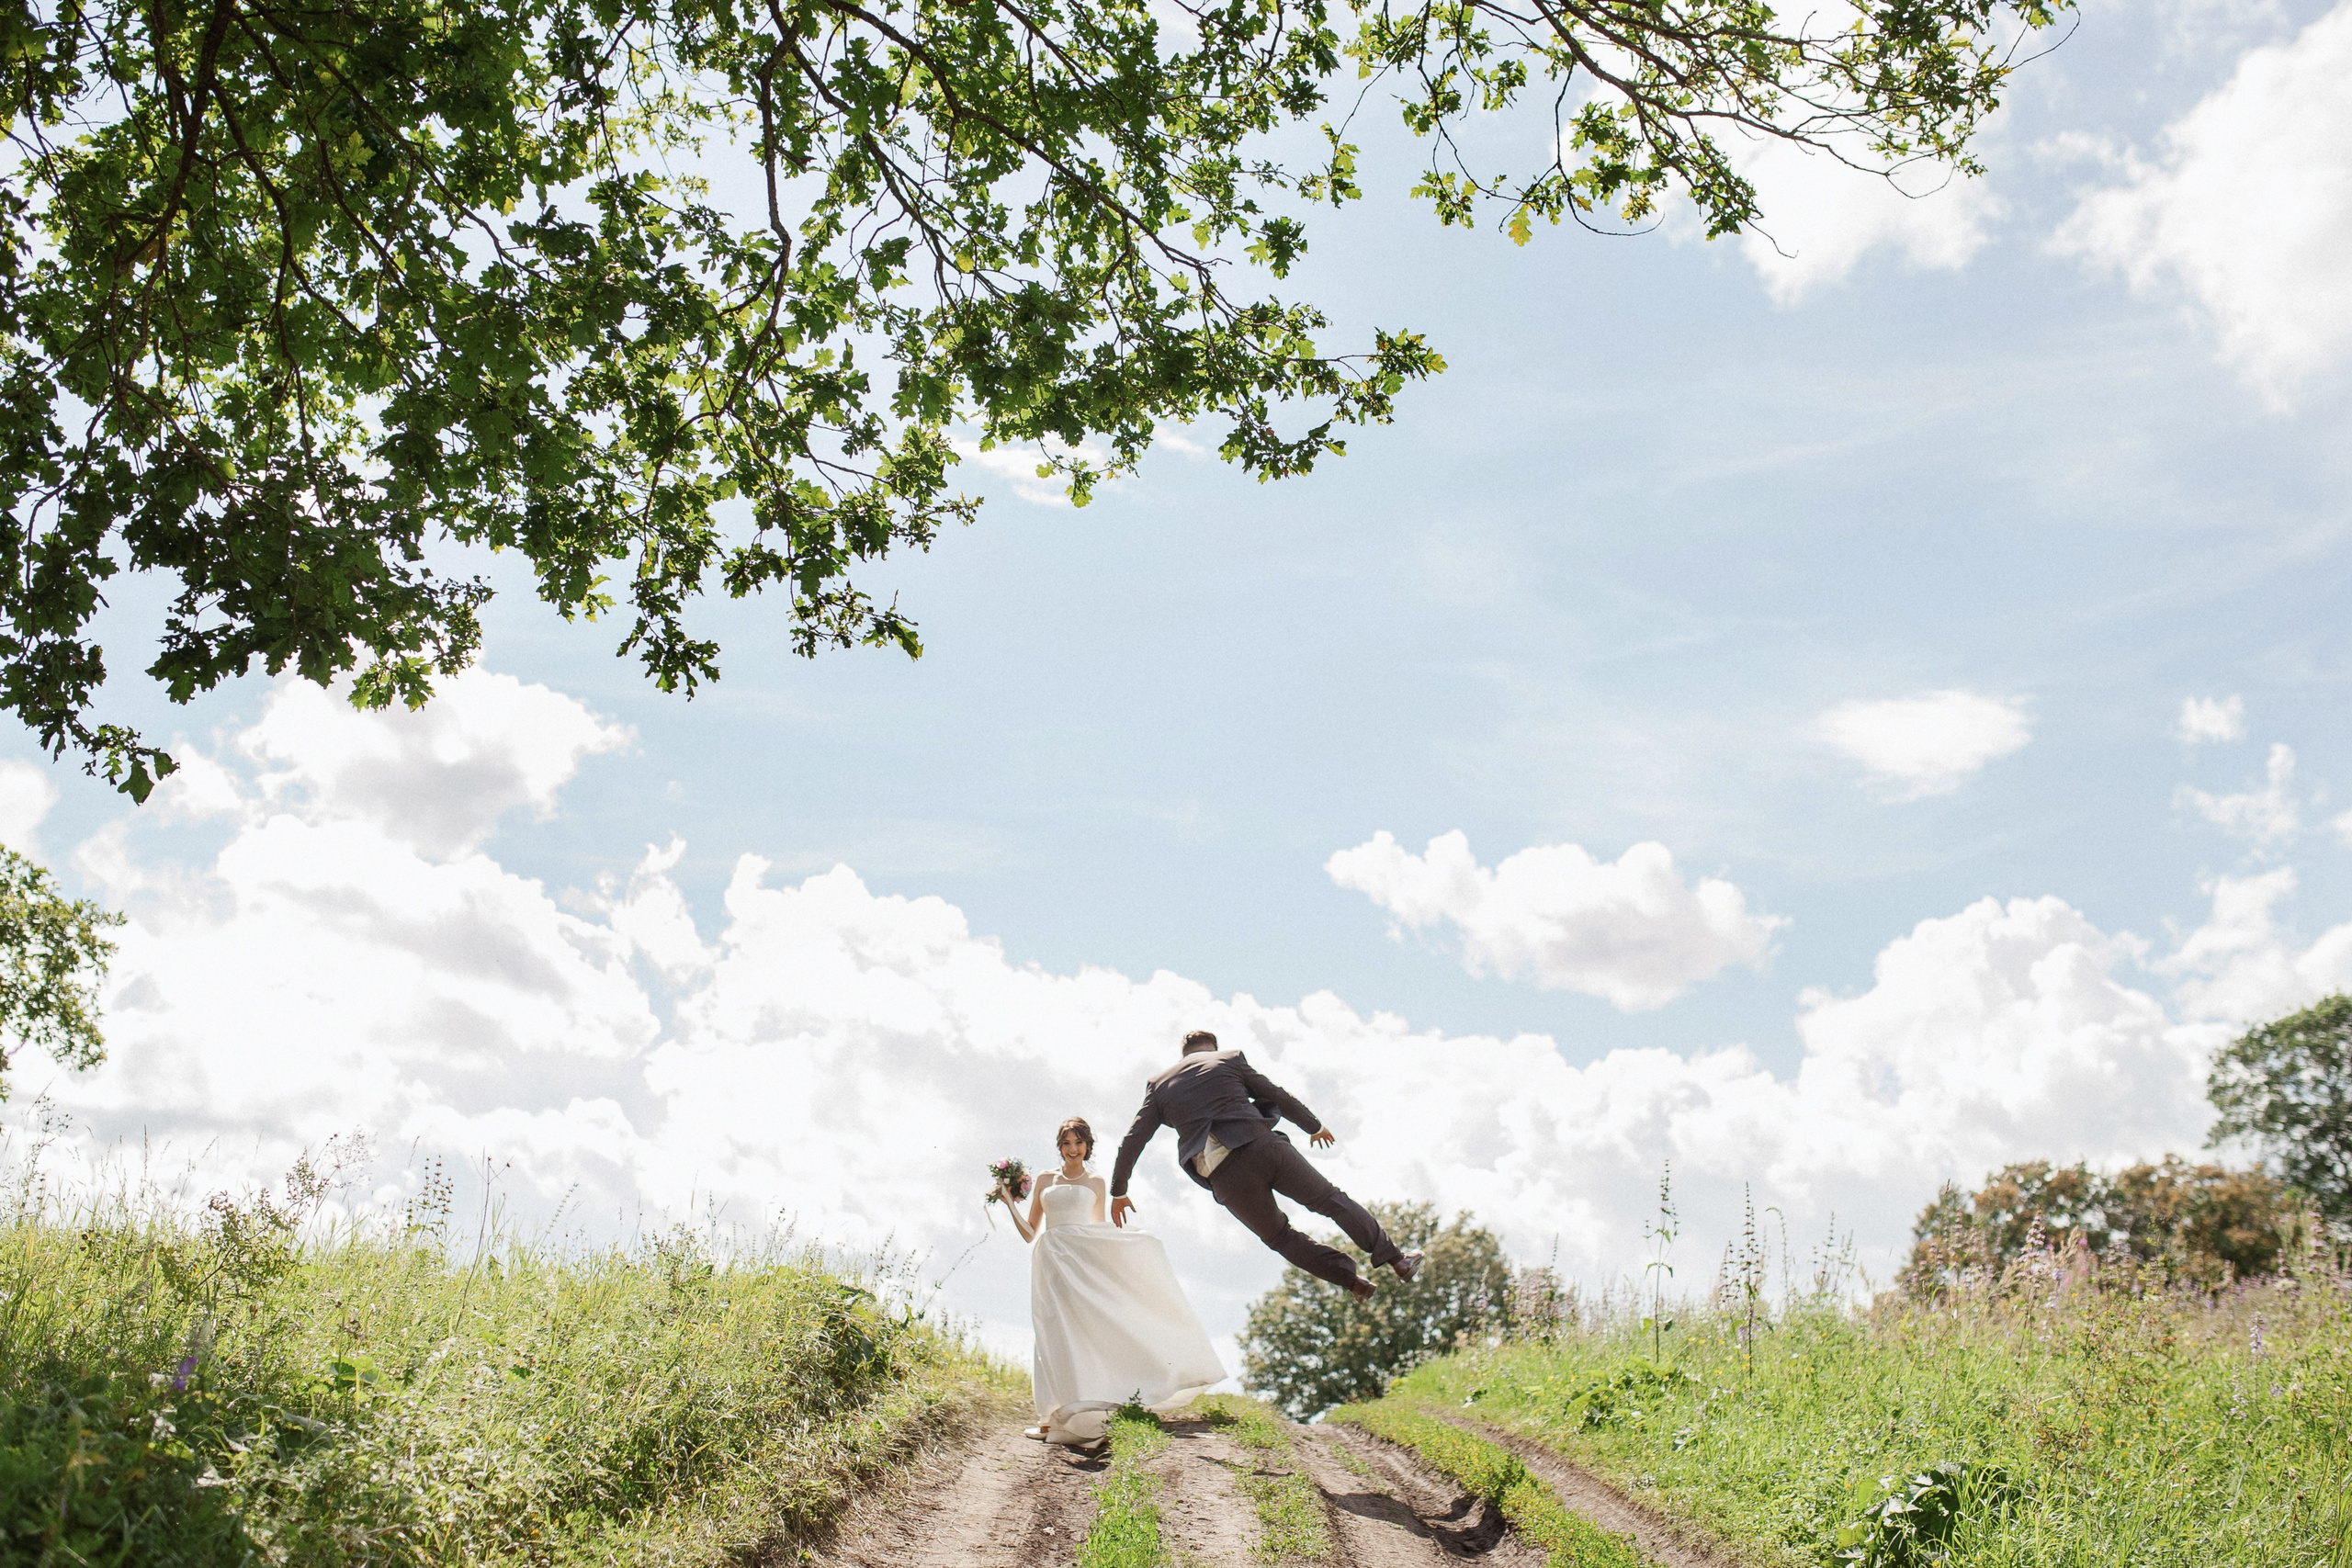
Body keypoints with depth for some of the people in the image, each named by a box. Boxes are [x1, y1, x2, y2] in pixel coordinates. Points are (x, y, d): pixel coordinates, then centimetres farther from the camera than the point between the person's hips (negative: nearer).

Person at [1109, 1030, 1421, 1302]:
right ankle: (1393, 1257, 13)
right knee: (1330, 1200, 12)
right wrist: (1315, 1126, 34)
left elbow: (1132, 1141, 16)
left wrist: (1118, 1192, 26)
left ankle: (1348, 1276, 11)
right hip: (1262, 1147, -1)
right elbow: (1280, 1097, 18)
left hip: (1225, 1179, 1)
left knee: (1278, 1235, 19)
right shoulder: (1230, 1059, 14)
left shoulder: (1158, 1083, 18)